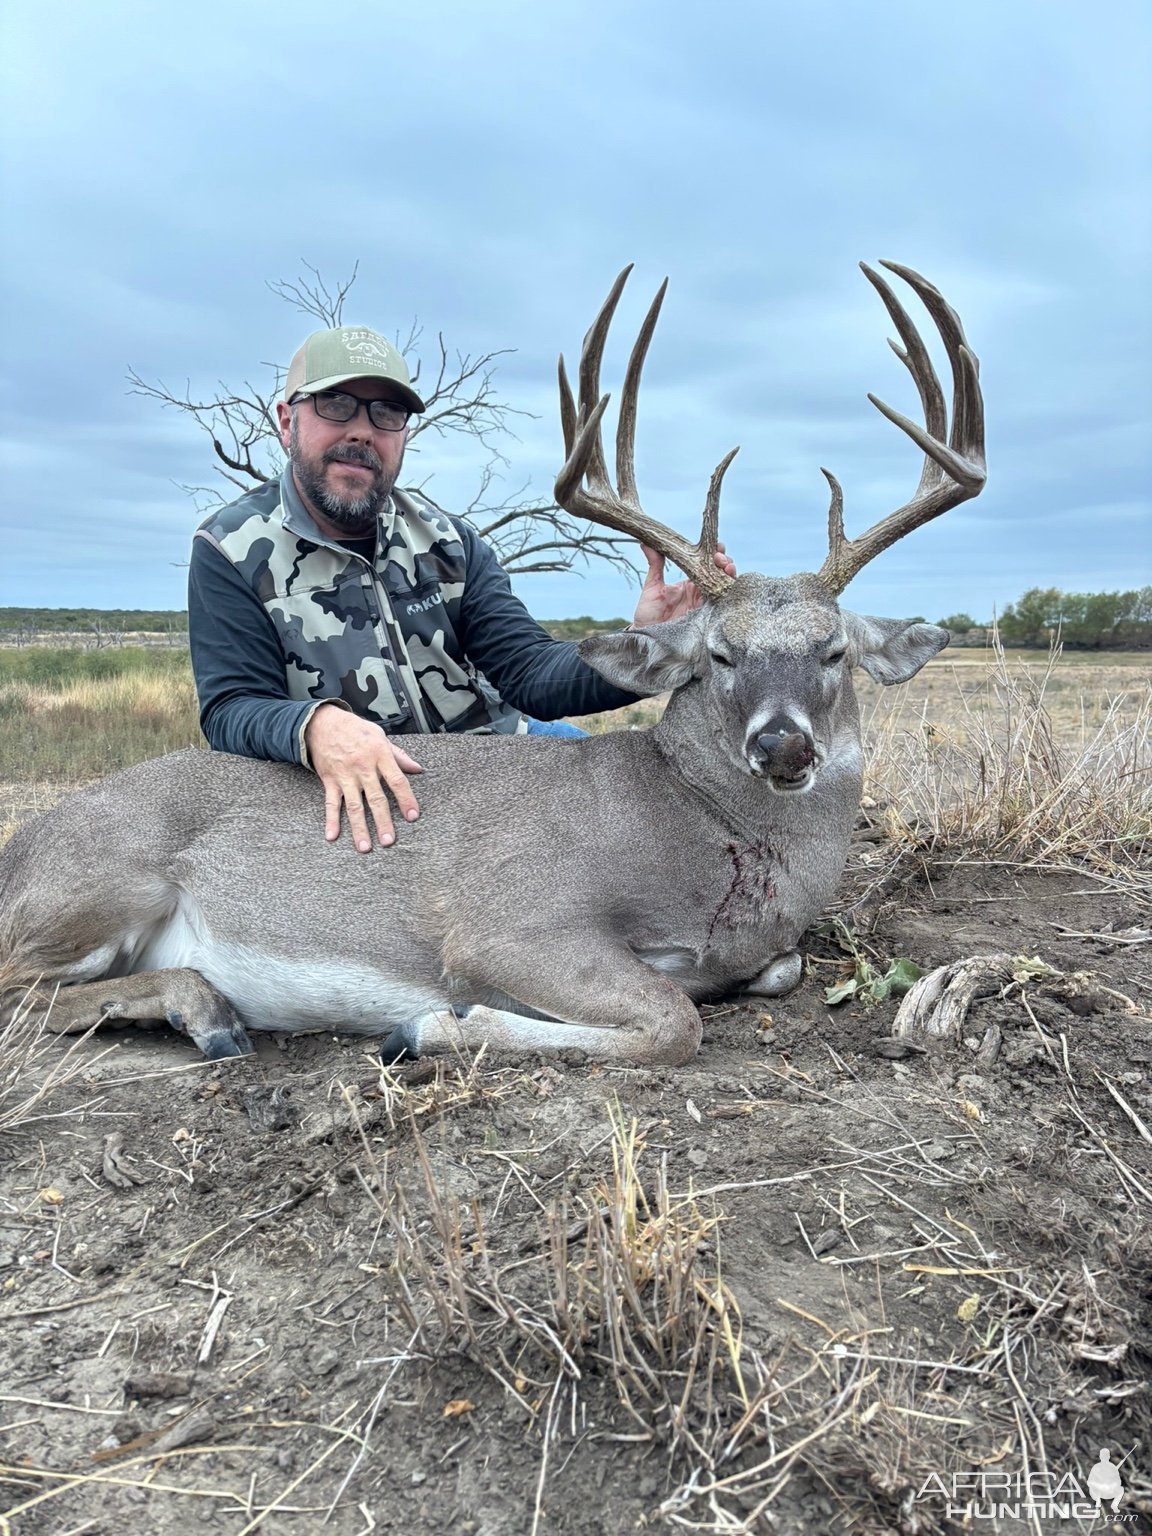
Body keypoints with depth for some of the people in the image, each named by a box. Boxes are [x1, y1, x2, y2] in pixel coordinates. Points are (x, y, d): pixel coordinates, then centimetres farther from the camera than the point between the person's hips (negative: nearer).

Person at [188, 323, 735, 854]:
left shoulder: (444, 539, 3)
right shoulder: (232, 551, -5)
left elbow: (527, 669, -7)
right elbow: (231, 709, -12)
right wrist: (316, 725, -37)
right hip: (358, 794, -1)